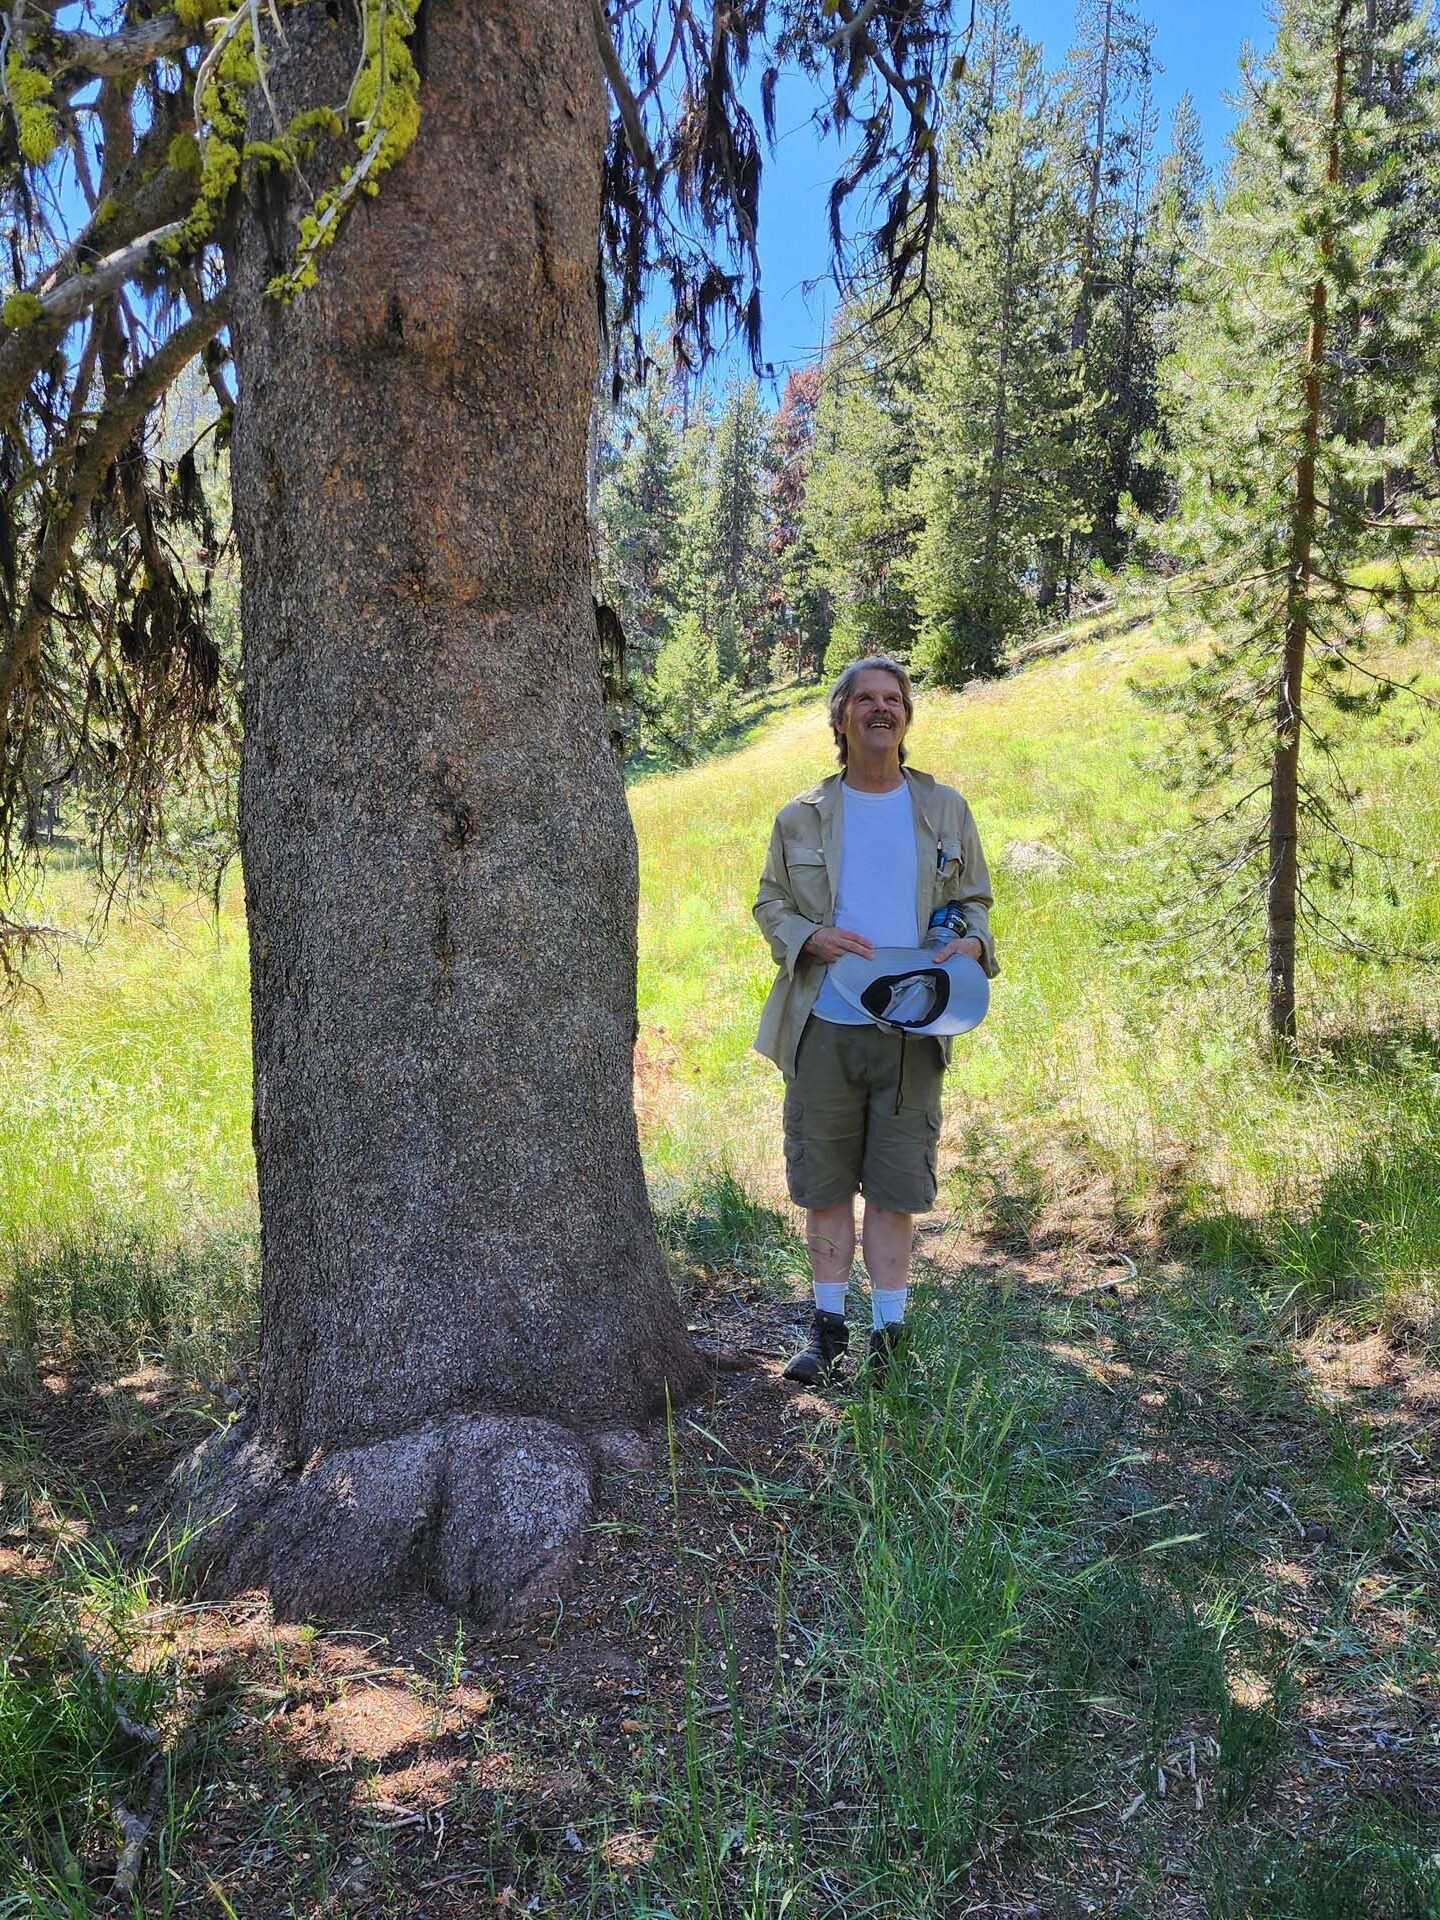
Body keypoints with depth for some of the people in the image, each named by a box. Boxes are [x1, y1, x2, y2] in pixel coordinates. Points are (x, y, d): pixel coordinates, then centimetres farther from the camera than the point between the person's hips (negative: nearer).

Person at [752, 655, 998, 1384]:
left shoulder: (946, 811, 11)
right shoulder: (801, 817, 7)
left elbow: (974, 897, 16)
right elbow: (770, 903, 11)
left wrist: (972, 940, -6)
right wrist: (812, 938, -9)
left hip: (912, 1028, 0)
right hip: (824, 1026, 0)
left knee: (895, 1187, 4)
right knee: (825, 1185, 7)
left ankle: (888, 1333, 16)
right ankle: (828, 1325, 22)